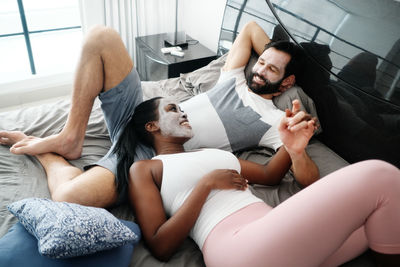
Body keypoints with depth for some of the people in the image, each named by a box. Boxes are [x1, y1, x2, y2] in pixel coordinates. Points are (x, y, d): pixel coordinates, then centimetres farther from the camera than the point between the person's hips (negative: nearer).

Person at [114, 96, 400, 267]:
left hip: (281, 232, 8)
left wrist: (292, 148, 5)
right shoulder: (144, 169, 12)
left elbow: (269, 175, 27)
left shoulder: (211, 152, 31)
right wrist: (206, 184, -6)